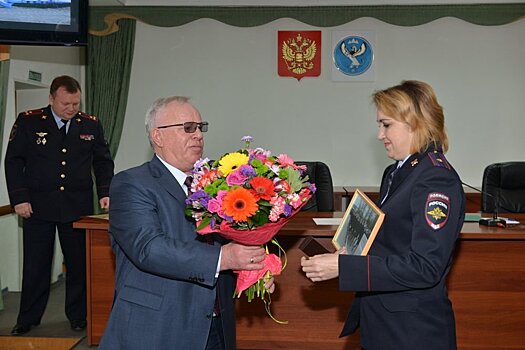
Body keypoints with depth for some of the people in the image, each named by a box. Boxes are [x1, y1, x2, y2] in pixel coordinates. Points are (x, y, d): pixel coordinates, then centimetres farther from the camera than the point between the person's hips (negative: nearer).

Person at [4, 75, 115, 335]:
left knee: (79, 263, 7)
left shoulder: (91, 124, 5)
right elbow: (14, 161, 1)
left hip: (78, 206, 1)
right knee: (35, 265, 6)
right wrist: (19, 198, -7)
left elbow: (103, 161, 11)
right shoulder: (28, 121, 0)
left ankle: (78, 316, 22)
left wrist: (105, 192, -1)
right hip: (37, 206, -1)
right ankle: (28, 319, 22)